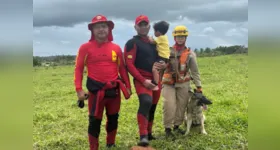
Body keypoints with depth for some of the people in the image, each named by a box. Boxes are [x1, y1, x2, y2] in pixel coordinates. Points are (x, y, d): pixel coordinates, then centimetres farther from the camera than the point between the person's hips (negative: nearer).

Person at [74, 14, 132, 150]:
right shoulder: (86, 47, -4)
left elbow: (122, 68, 10)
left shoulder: (116, 48, 5)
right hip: (96, 91, -3)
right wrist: (79, 89, -12)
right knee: (95, 121, 4)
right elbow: (78, 68, -4)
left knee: (113, 119, 17)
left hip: (114, 90, 4)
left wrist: (128, 86, 8)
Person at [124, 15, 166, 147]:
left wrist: (164, 65, -1)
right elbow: (129, 65, -13)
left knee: (152, 107, 14)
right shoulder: (132, 43, -6)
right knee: (146, 102, -31)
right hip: (141, 80, -7)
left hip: (156, 80, 7)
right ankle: (143, 136, -30)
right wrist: (143, 80, -20)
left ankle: (149, 133, 30)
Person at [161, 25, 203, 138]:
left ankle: (176, 126, 23)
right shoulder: (168, 51, 1)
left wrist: (199, 87, 2)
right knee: (169, 106, -11)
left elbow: (195, 71, 6)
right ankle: (167, 128, 2)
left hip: (183, 84, 2)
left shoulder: (190, 54, 4)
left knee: (182, 106, 6)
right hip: (168, 84, -2)